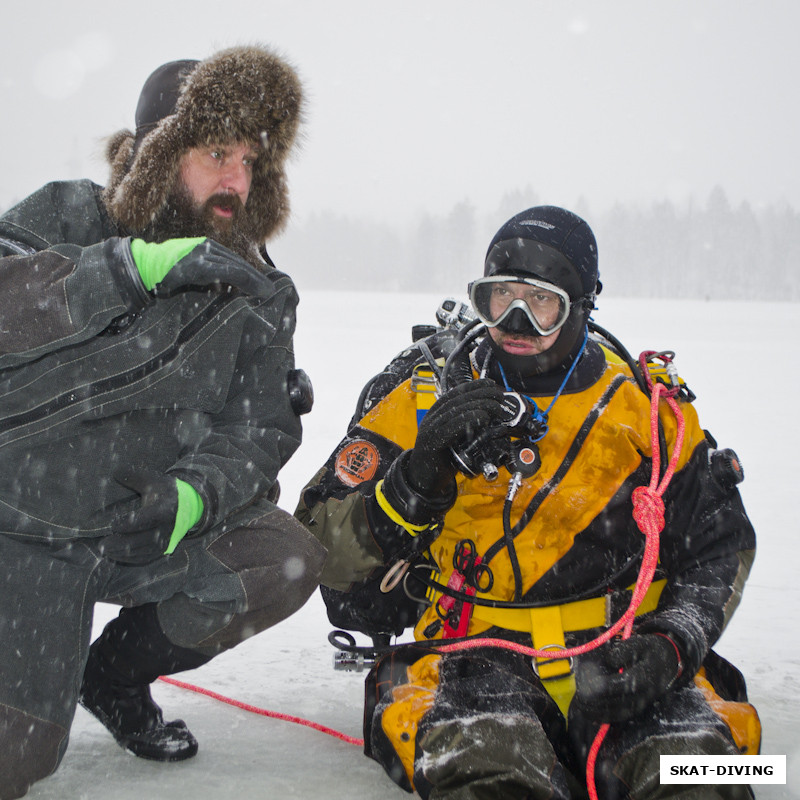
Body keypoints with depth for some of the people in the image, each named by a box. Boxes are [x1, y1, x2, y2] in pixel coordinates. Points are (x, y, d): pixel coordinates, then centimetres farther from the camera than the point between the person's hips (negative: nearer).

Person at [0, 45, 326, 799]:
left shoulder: (255, 294, 1)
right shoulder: (68, 217, -7)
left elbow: (258, 429, -6)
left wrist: (197, 491, -27)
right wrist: (135, 267, -35)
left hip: (142, 531, 4)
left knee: (286, 562, -18)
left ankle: (116, 672, 6)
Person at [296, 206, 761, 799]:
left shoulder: (650, 406, 8)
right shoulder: (421, 398, 4)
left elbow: (720, 545, 14)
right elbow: (321, 549, 0)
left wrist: (670, 644, -6)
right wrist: (415, 479, -19)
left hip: (619, 657, 1)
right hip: (471, 650, -1)